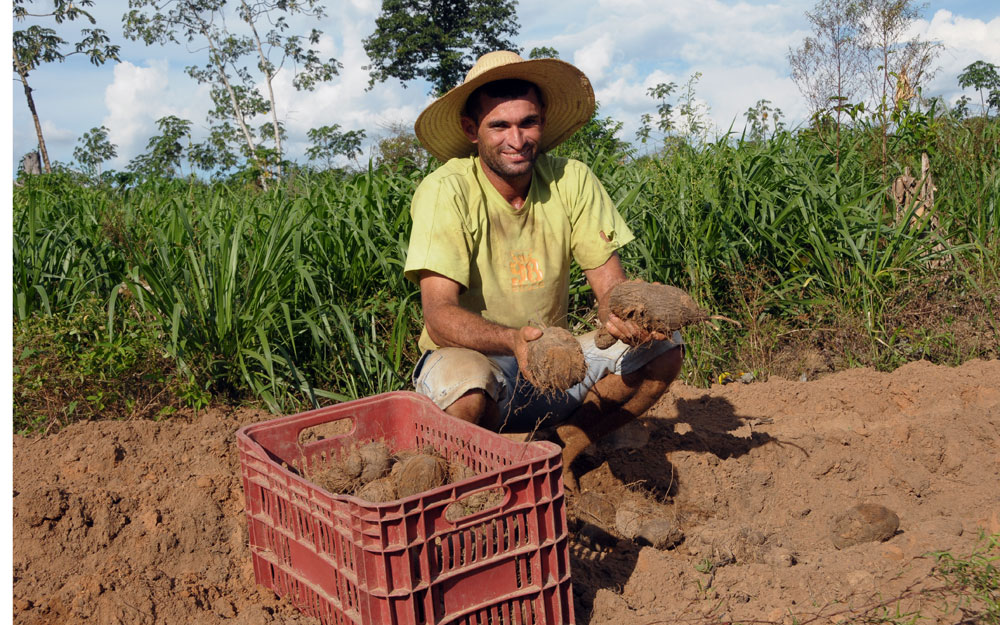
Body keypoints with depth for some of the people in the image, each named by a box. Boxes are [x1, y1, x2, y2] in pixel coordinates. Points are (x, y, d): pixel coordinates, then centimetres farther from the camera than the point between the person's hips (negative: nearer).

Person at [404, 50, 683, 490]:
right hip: (472, 359, -4)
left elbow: (610, 286, -7)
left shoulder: (571, 181, -6)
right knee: (465, 390, -38)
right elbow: (439, 316, -25)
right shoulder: (446, 192, -17)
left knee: (662, 346, -14)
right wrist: (513, 339, -44)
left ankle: (561, 451, -1)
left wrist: (625, 315, -32)